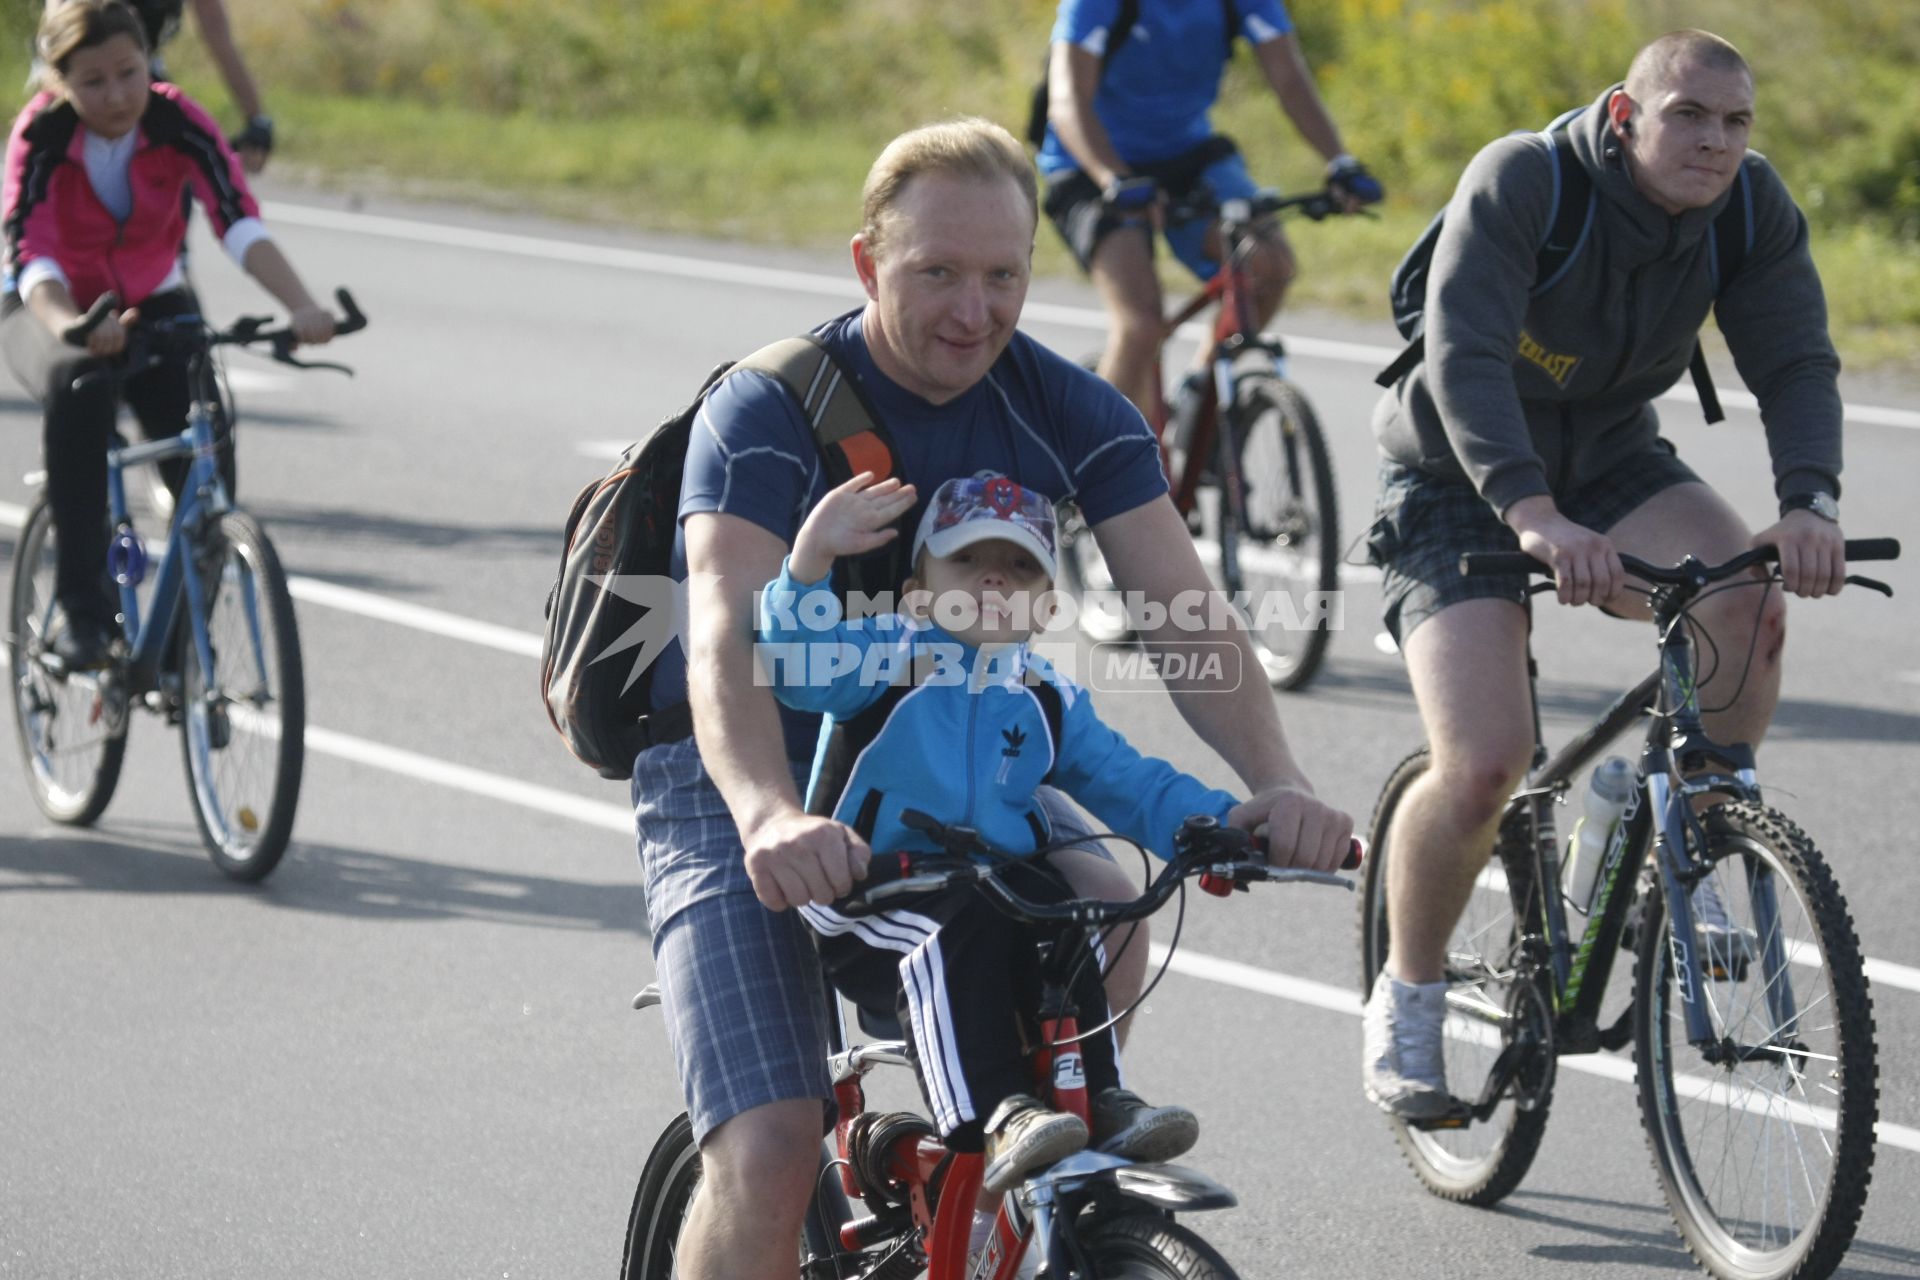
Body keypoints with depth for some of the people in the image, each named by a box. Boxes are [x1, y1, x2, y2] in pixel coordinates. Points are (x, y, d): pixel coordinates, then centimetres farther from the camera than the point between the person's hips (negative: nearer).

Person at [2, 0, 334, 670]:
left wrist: (300, 305, -51)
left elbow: (239, 223, -33)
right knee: (79, 390, -36)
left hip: (151, 304, 2)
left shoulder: (177, 122, -21)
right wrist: (74, 326, -59)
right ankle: (82, 609, -33)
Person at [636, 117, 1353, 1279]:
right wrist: (770, 817, -53)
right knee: (770, 1156, -20)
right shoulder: (770, 413, -19)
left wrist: (1279, 780, -34)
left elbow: (1180, 609, -15)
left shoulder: (1068, 413, -6)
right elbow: (728, 635, -33)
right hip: (743, 784, -4)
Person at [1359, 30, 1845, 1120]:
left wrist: (1811, 503, -37)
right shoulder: (1520, 184, -26)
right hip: (1459, 486, -4)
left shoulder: (1754, 207, -12)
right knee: (1484, 768, -19)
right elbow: (1465, 358, -36)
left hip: (1614, 467, 4)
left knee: (1749, 610, -27)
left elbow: (1798, 363, -17)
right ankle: (1408, 998, 6)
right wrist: (1534, 515, -51)